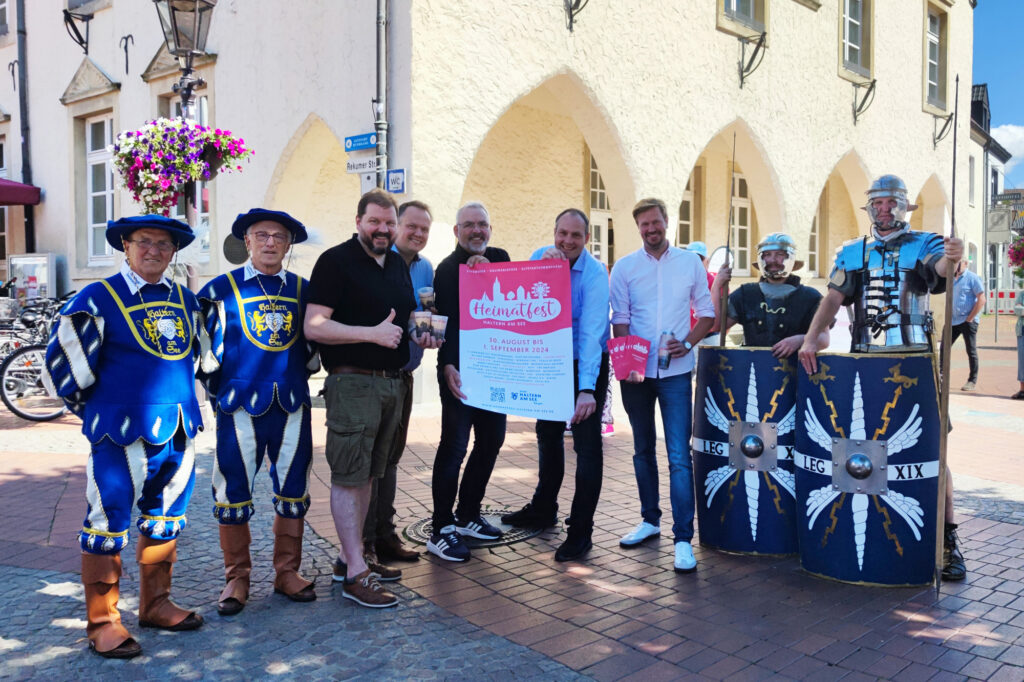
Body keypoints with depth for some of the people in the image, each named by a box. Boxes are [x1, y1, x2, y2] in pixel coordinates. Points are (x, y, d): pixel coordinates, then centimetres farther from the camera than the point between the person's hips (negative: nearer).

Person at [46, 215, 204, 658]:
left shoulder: (186, 301, 11)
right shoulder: (99, 299, -6)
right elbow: (64, 359, -2)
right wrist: (94, 408, 6)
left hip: (177, 431, 6)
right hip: (120, 436, -6)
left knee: (165, 520, 15)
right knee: (108, 524, 0)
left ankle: (155, 605, 30)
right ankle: (102, 623, 14)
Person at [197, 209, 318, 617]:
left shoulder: (303, 289, 9)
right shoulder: (221, 289, 2)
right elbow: (203, 346, 4)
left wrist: (303, 374, 12)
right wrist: (218, 391, 4)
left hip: (292, 406, 3)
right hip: (239, 407, -2)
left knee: (293, 491, 8)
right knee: (233, 492, 3)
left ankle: (287, 572, 22)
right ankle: (237, 579, 18)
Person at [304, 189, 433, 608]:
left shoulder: (398, 266, 16)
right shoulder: (336, 261, -7)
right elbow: (314, 326, -14)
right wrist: (372, 333, -20)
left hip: (393, 382, 8)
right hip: (352, 382, -8)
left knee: (368, 475, 13)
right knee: (348, 476, -5)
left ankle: (350, 556, 24)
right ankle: (356, 574, -1)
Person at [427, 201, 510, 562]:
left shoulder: (499, 258, 12)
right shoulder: (448, 268, -6)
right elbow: (446, 320, -16)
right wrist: (448, 367, -27)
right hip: (460, 369, -7)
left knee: (492, 439, 13)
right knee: (455, 445, -7)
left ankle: (467, 515, 26)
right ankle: (441, 530, 1)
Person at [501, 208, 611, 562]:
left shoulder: (595, 274, -21)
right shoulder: (541, 257, -4)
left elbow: (591, 333, -29)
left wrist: (587, 389, -37)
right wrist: (542, 266, -30)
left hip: (587, 363, -6)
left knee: (586, 443, -5)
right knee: (548, 433, 17)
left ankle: (581, 531, 3)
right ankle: (543, 509, 36)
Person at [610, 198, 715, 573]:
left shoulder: (690, 262, 5)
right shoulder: (625, 267, 5)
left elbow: (707, 313, 8)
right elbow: (620, 318, 2)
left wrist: (687, 343, -9)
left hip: (675, 371, -1)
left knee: (679, 455, -7)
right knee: (643, 449, 13)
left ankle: (683, 538, -3)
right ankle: (650, 519, 28)